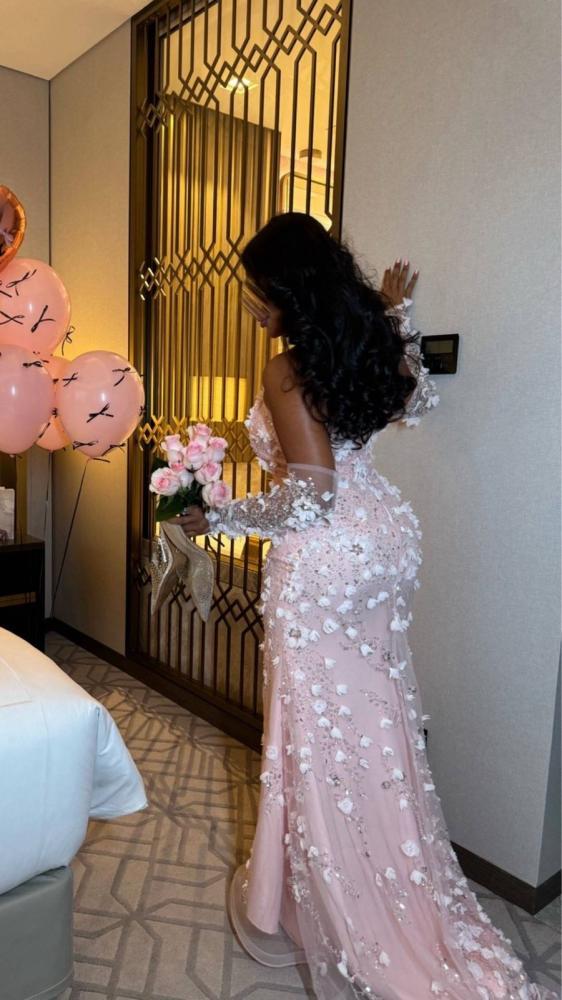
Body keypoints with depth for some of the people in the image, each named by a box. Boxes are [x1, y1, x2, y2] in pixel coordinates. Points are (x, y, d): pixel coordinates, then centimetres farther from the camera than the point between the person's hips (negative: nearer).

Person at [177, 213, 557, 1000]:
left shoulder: (288, 371, -19)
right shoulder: (374, 342, 4)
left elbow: (310, 497, -22)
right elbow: (420, 402, 24)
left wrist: (219, 519, -10)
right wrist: (397, 314, 31)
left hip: (325, 561, -8)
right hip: (385, 541, 8)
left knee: (324, 735, 8)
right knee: (378, 722, 20)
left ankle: (334, 915, 31)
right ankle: (398, 899, 40)